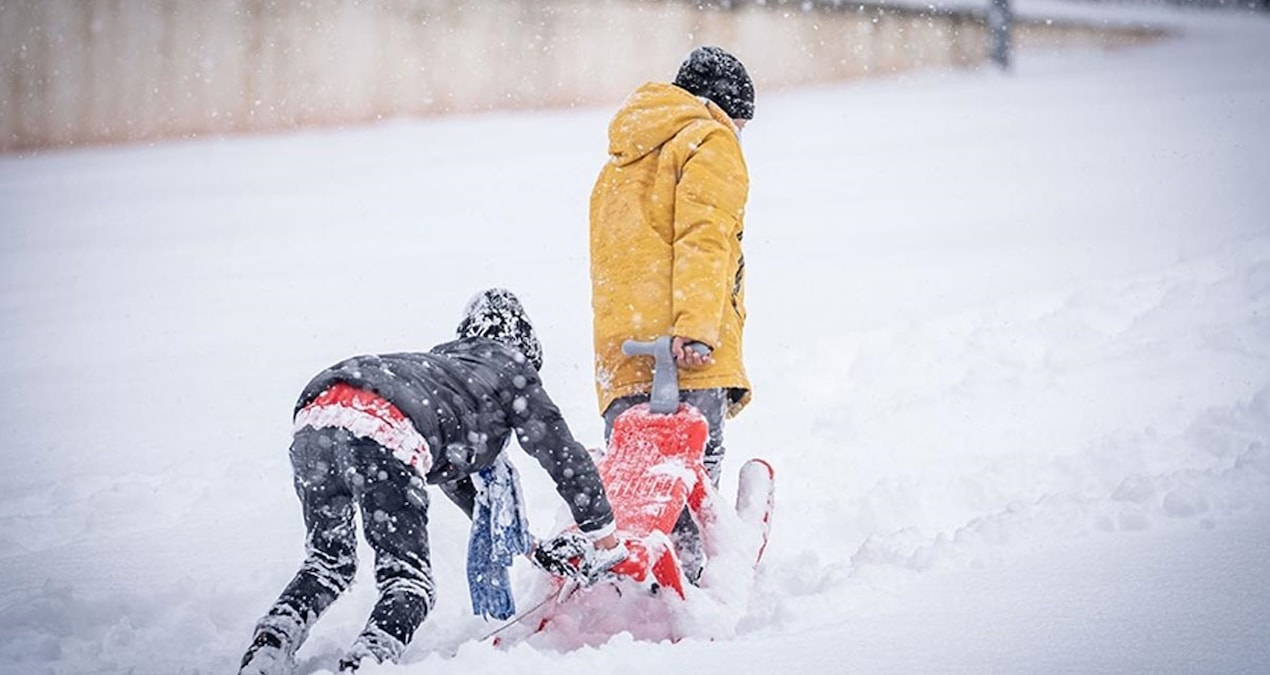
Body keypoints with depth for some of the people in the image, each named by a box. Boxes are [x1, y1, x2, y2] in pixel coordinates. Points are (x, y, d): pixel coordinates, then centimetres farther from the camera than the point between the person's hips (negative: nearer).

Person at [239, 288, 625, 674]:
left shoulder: (443, 364, 45)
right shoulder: (510, 368, 27)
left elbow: (453, 472, 55)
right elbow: (564, 455, 28)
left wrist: (530, 546, 60)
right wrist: (604, 539, 40)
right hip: (384, 431, -7)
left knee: (327, 565, 24)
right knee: (409, 582, 2)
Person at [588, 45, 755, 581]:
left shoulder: (620, 163, 33)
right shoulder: (710, 141, 7)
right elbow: (703, 236, -9)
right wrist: (696, 326, -20)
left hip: (620, 354, 7)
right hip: (685, 357, -7)